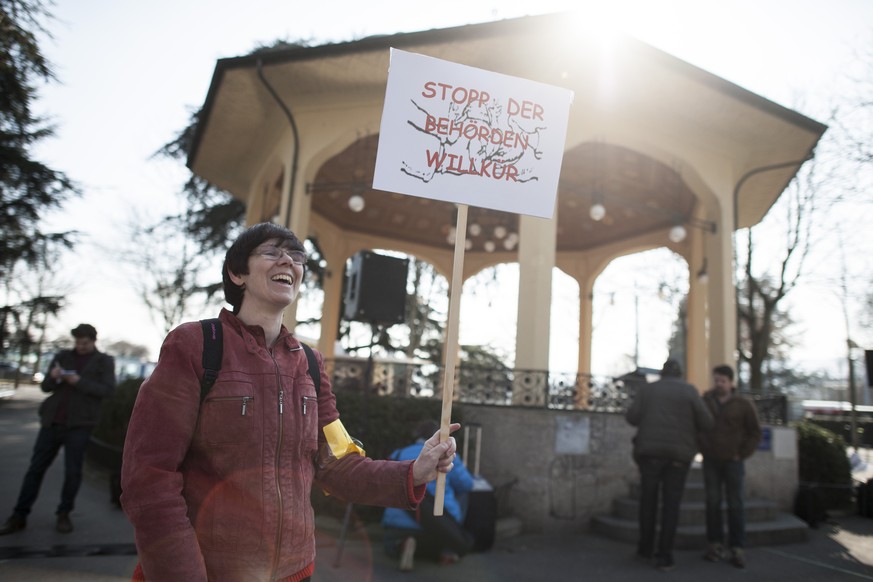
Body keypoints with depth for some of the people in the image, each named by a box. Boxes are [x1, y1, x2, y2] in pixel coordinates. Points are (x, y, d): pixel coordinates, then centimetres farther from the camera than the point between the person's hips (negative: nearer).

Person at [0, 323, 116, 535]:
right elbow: (45, 387, 11)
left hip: (79, 424, -3)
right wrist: (53, 377, -11)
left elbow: (107, 390, -8)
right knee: (36, 468, 4)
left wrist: (79, 382, -18)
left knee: (73, 471, -2)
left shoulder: (105, 362, 4)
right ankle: (19, 516, 12)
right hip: (52, 421, 3)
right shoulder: (62, 356, 12)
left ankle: (63, 514, 12)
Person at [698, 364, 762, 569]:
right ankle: (715, 544, 6)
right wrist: (703, 450, 1)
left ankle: (737, 549, 3)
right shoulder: (705, 401, -1)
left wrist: (742, 454, -5)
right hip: (710, 461, 1)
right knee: (713, 502, 0)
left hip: (733, 461, -1)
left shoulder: (743, 405, -4)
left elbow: (755, 433, 2)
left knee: (735, 504, -2)